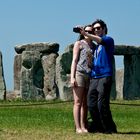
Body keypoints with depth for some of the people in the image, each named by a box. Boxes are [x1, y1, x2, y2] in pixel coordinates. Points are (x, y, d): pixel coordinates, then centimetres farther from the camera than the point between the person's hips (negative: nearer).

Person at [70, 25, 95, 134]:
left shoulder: (93, 46, 18)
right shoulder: (79, 44, 4)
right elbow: (74, 60, -2)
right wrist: (72, 77, -11)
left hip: (90, 76, 5)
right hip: (79, 74, -5)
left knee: (85, 103, 4)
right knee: (78, 102, -6)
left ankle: (83, 127, 6)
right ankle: (78, 127, -8)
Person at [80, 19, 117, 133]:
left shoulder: (109, 40, 4)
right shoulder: (95, 46, 25)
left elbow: (100, 40, -19)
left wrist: (86, 34, -32)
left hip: (105, 76, -7)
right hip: (94, 77, 7)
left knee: (102, 105, -12)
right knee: (91, 104, -1)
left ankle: (110, 128, -2)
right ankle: (99, 128, 8)